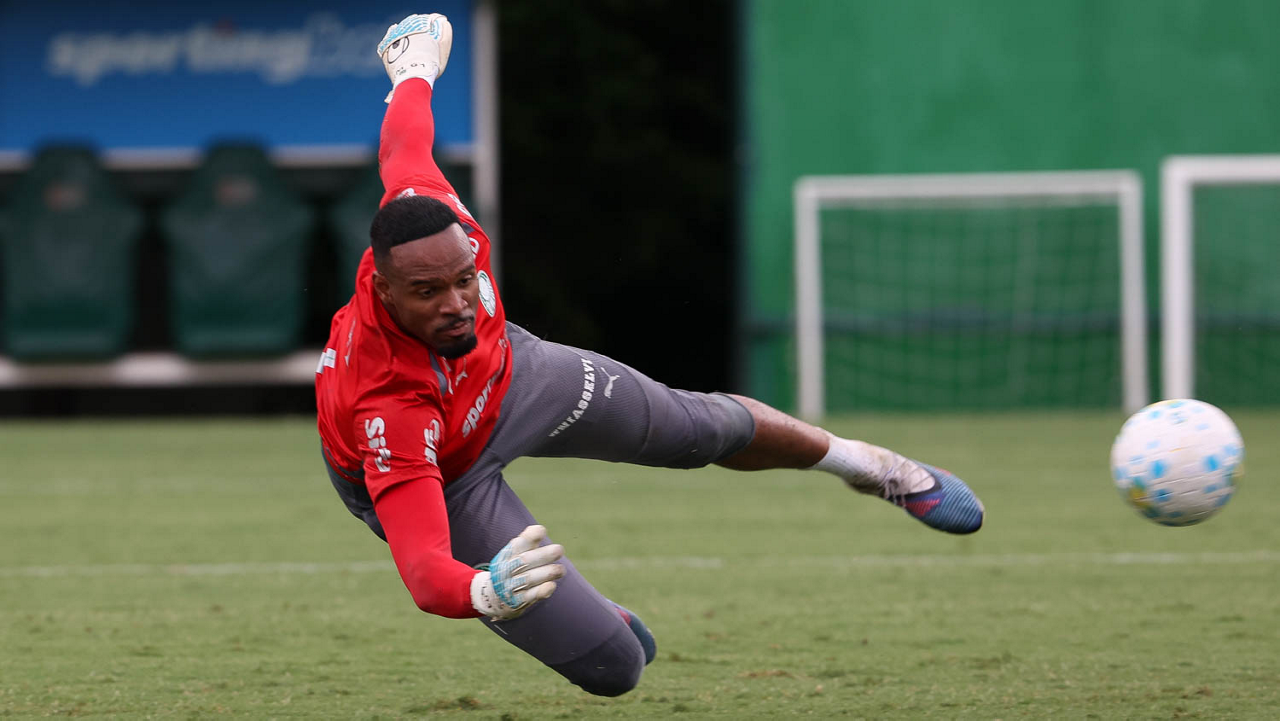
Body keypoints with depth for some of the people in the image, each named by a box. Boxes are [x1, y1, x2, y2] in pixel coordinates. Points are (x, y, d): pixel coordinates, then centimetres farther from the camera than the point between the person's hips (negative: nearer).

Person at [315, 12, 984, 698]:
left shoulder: (426, 210, -34)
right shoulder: (388, 409, -48)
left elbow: (402, 143, -10)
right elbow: (423, 569, -54)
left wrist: (415, 74, 12)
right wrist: (486, 593, -77)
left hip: (507, 371, 5)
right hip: (441, 483, -5)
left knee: (705, 428, 19)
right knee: (612, 666, -10)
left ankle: (860, 460, 50)